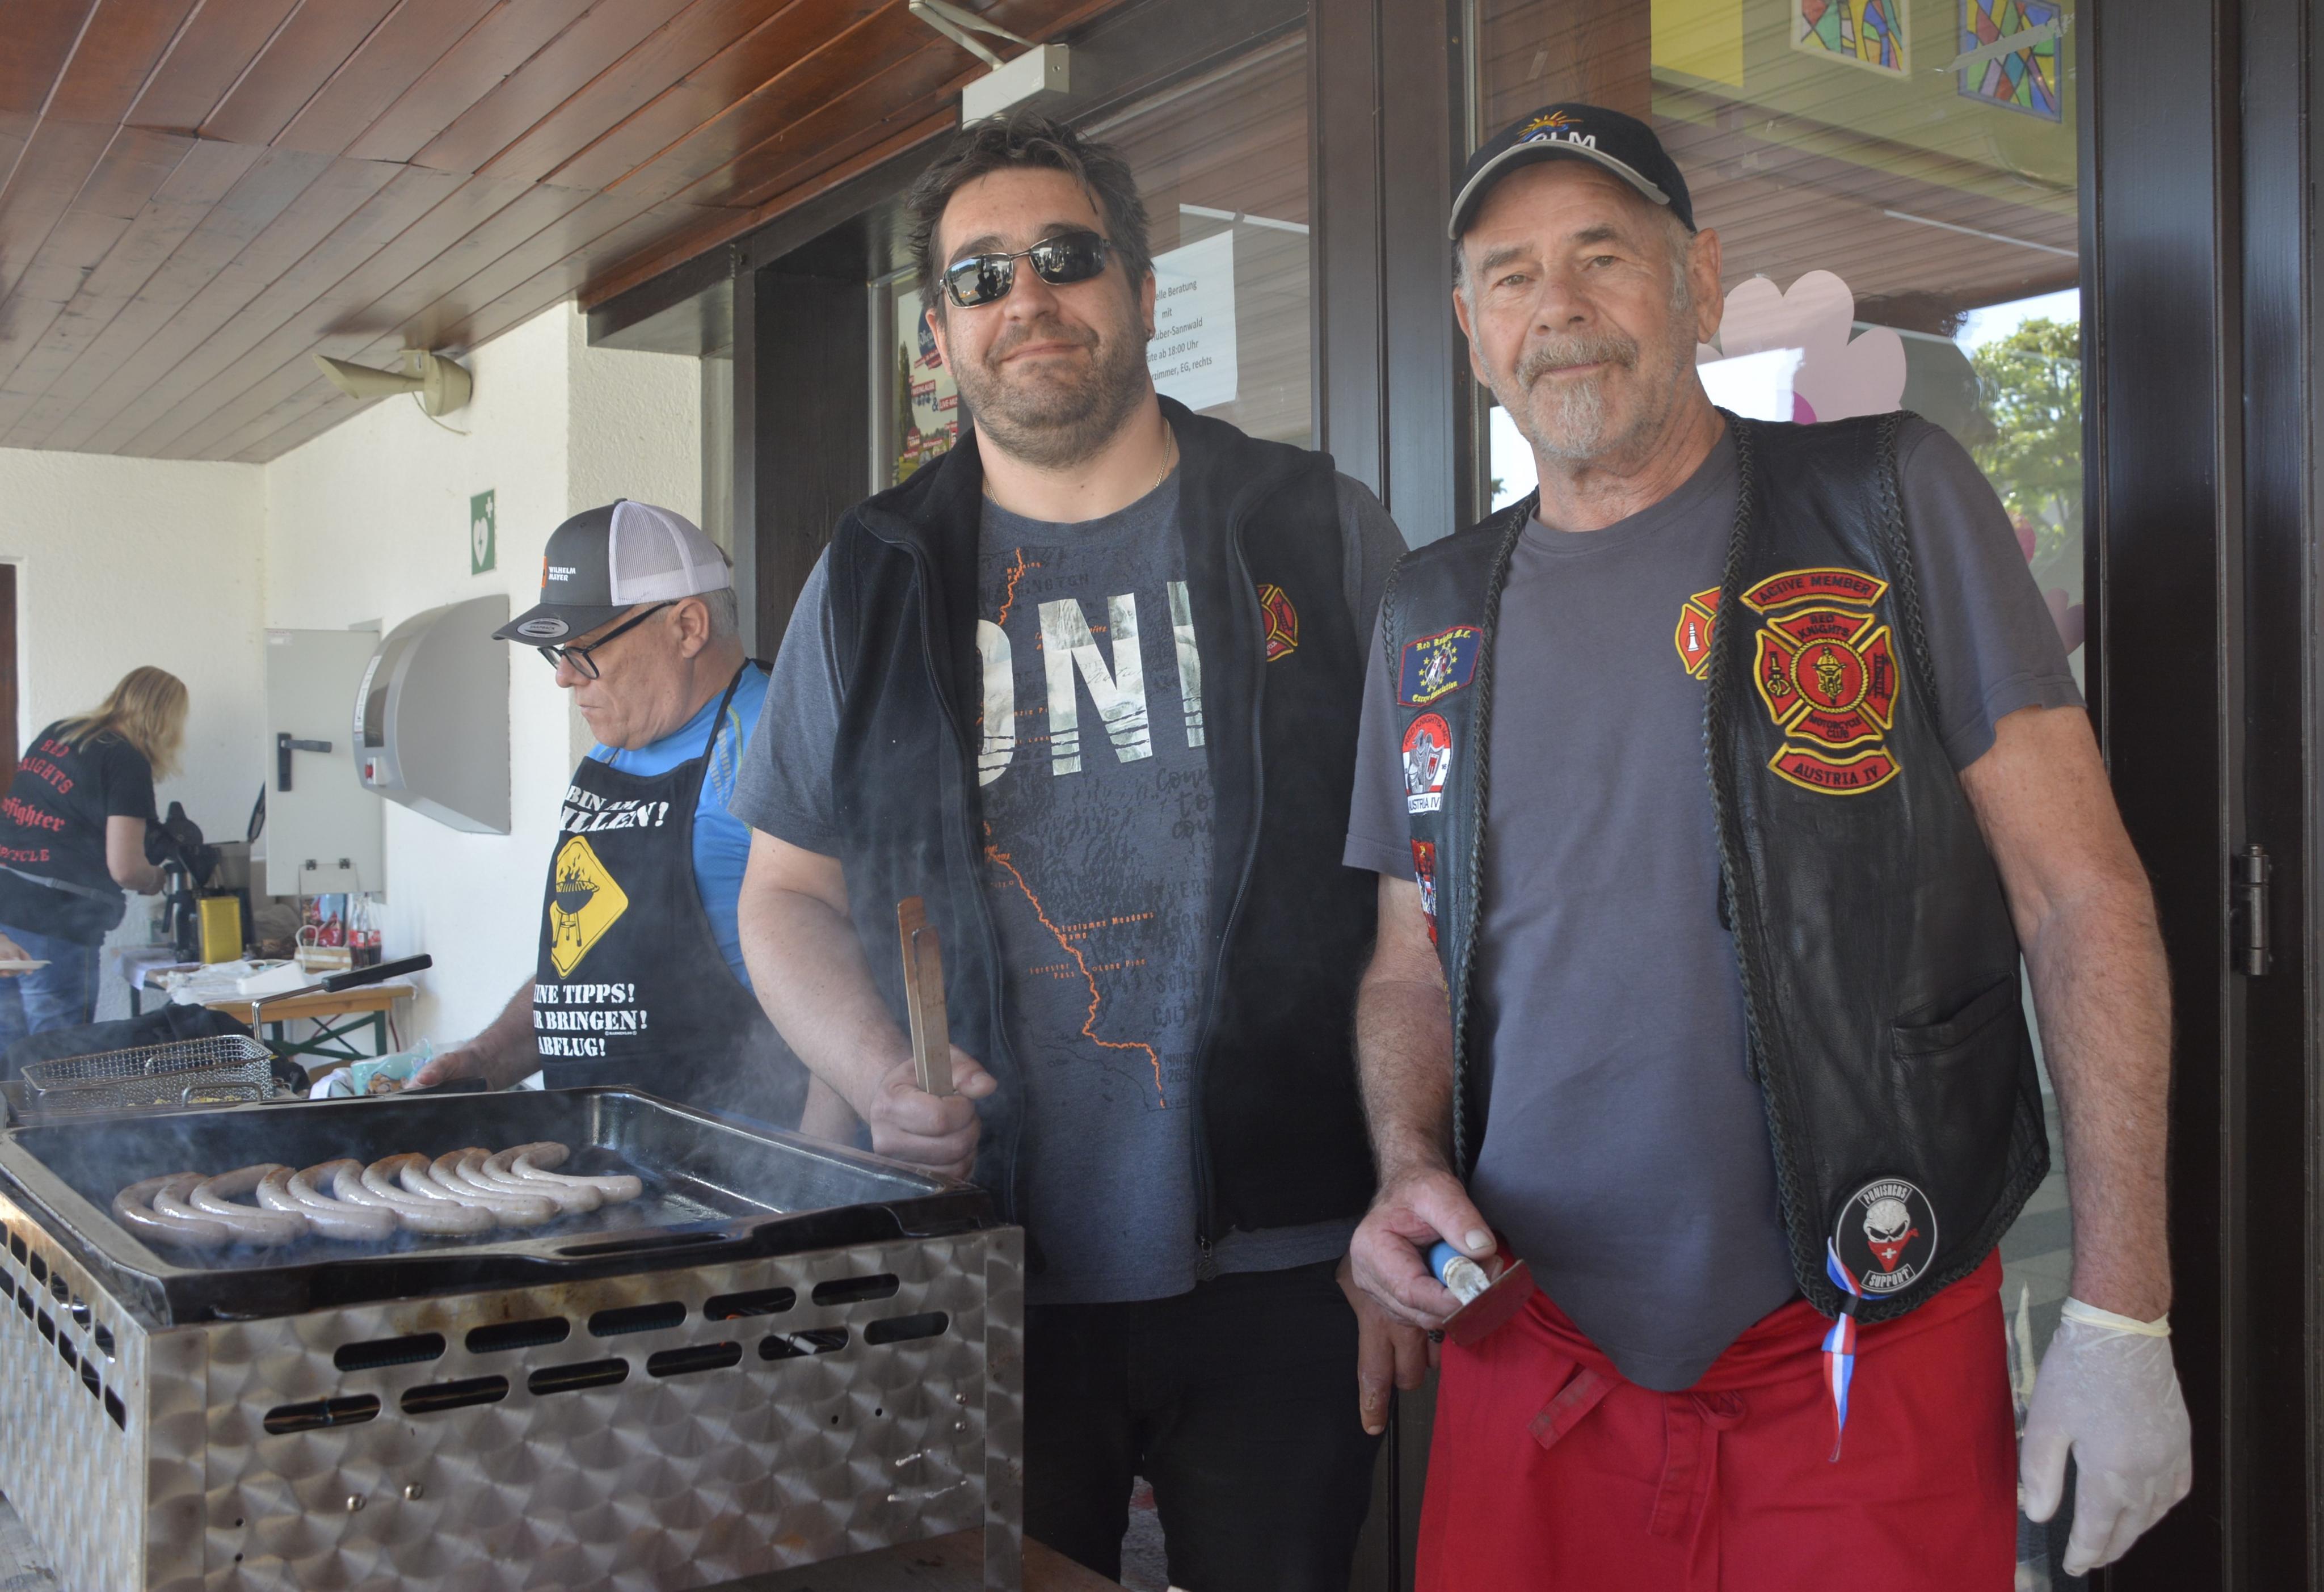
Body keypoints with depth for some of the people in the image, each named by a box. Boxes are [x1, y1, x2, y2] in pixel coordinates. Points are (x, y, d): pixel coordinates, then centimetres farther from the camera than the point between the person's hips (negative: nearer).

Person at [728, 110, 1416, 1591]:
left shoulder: (1321, 534, 2)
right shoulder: (873, 584, 7)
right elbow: (790, 888, 11)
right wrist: (878, 1075, -8)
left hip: (1280, 1267, -1)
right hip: (985, 1277, 1)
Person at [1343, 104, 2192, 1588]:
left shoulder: (1892, 502, -3)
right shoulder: (1434, 614, 8)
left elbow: (2081, 896, -6)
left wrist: (2122, 1315, -10)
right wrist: (1410, 1169, -5)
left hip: (1861, 1366, -3)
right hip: (1531, 1361, 4)